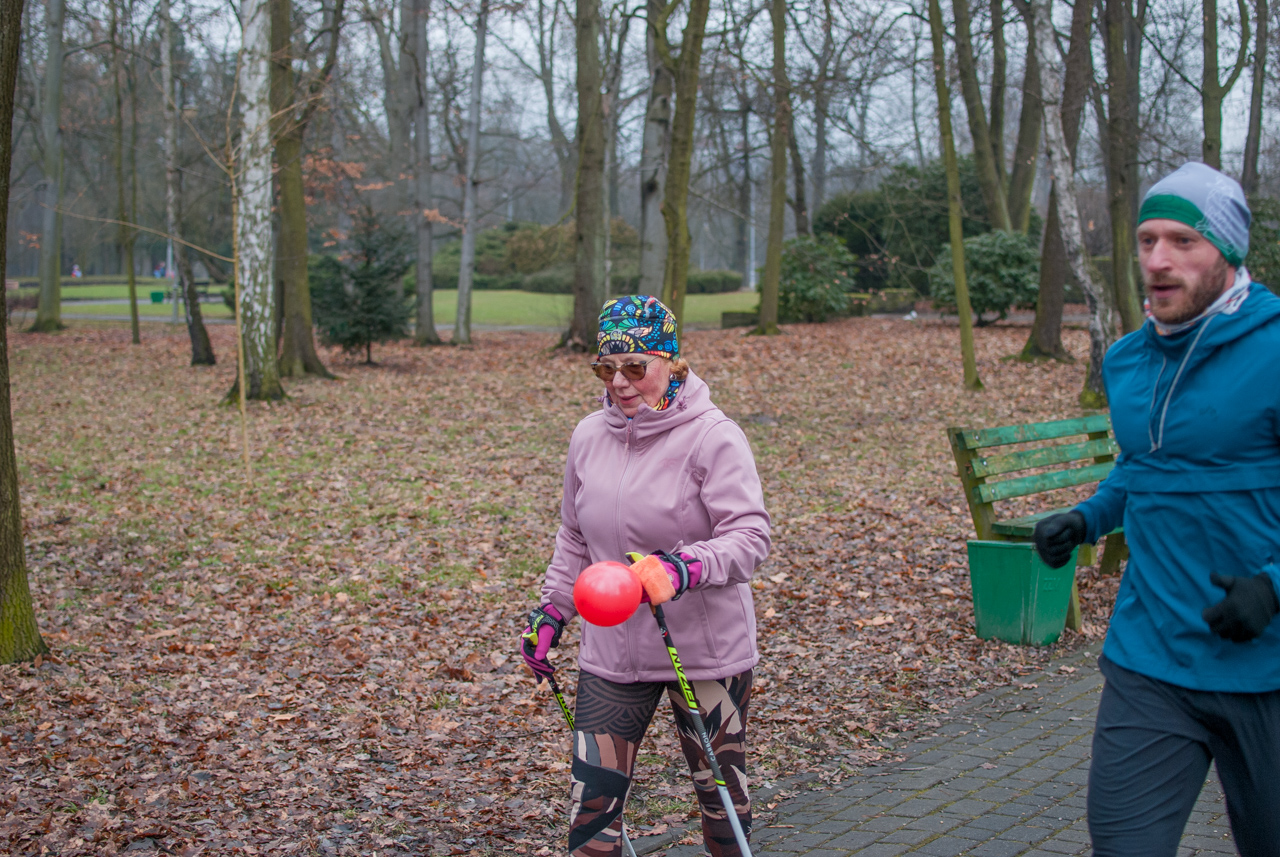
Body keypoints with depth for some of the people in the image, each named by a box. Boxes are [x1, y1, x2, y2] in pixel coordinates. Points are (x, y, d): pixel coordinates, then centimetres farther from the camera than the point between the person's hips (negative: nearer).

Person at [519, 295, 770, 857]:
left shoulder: (712, 437, -13)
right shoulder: (589, 437, 4)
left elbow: (749, 536, -20)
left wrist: (685, 568, -36)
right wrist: (551, 612, 14)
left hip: (705, 649, -4)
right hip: (611, 652, 4)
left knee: (721, 794, 13)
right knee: (591, 806, 1)